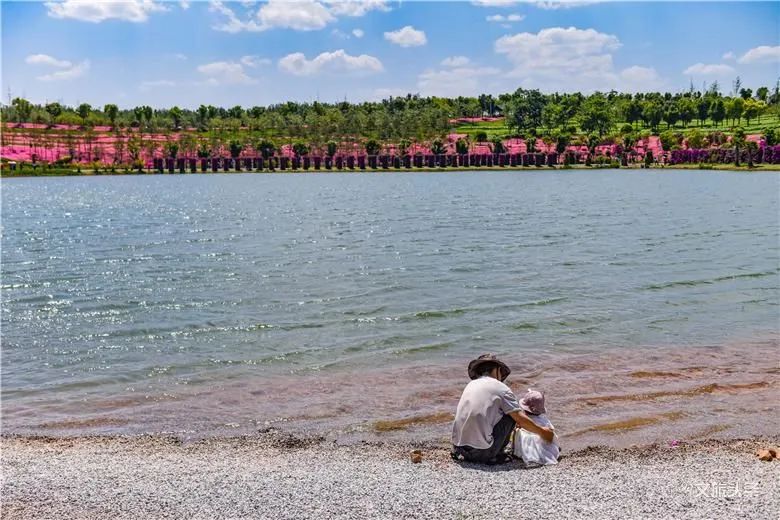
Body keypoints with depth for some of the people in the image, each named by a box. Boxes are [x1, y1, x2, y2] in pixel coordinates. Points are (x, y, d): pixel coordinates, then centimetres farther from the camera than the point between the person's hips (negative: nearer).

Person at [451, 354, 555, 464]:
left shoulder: (471, 385, 18)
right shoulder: (500, 388, 0)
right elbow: (521, 419, -3)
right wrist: (541, 432, 14)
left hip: (458, 447, 6)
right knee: (511, 415, 10)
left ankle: (463, 454, 15)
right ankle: (494, 455, 9)